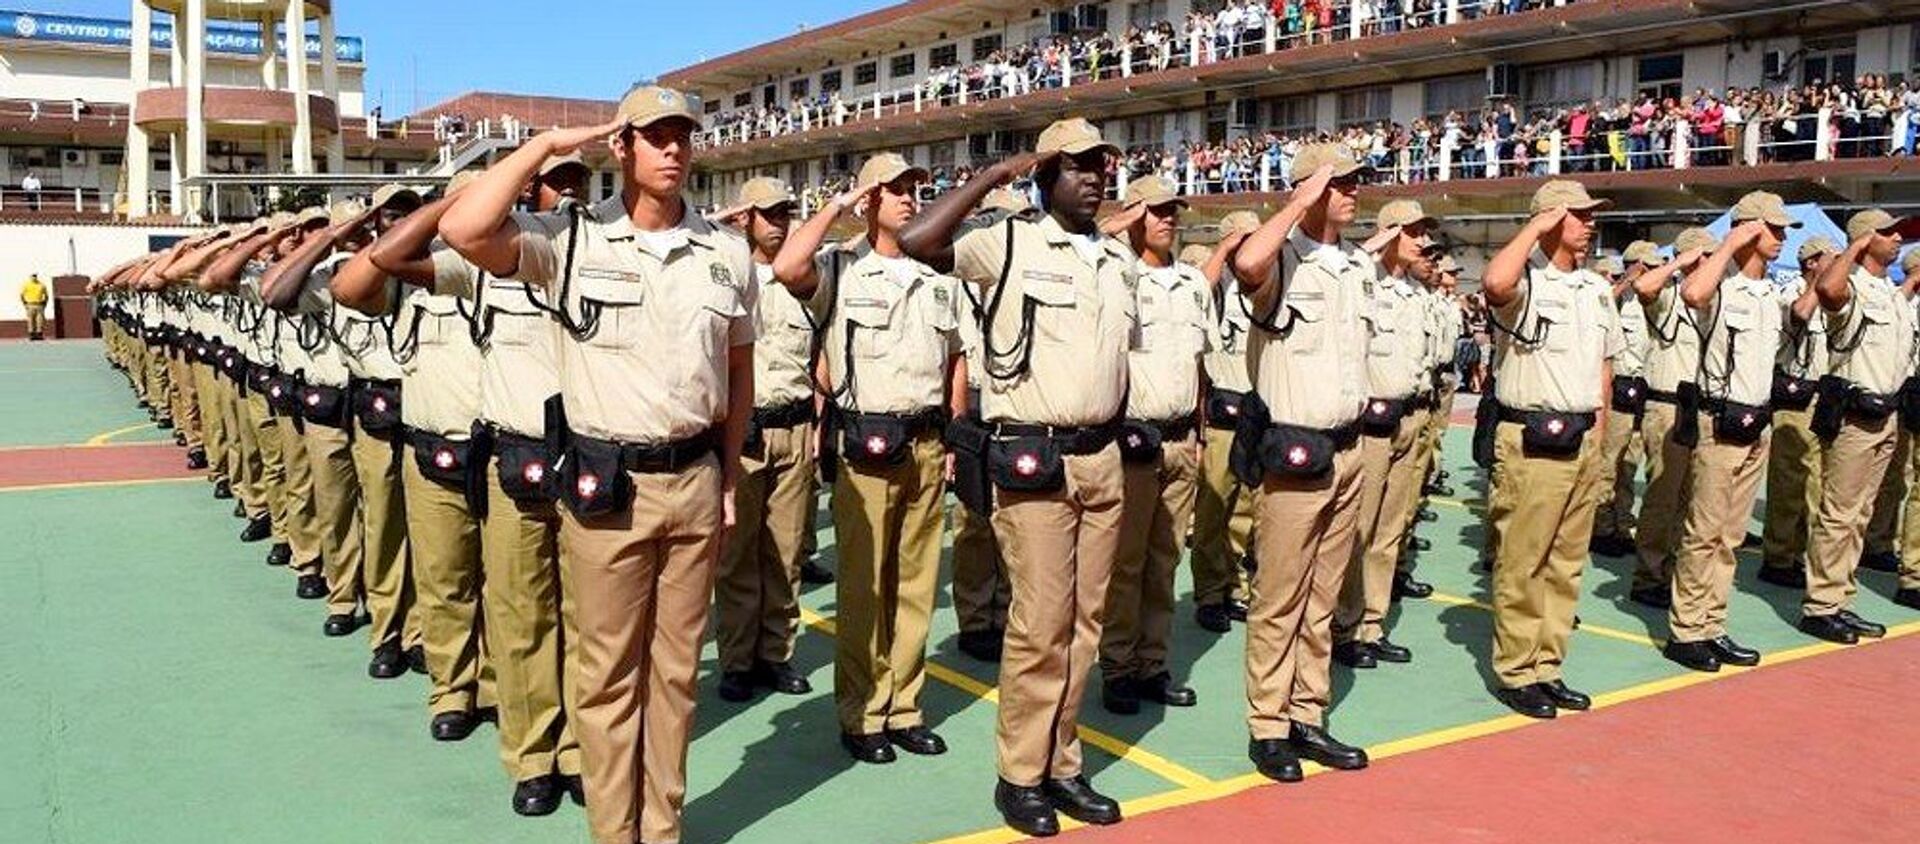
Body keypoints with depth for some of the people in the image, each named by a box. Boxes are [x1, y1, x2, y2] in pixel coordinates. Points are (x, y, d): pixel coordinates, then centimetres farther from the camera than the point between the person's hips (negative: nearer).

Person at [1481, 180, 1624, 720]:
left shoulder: (1598, 289, 15)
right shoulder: (1526, 283, -9)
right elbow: (1495, 281, -35)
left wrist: (1598, 428, 15)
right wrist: (1535, 227, -20)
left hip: (1583, 444, 8)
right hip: (1531, 441, -8)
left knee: (1566, 564, 13)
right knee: (1521, 565, -1)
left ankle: (1548, 669, 23)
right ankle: (1514, 674, 9)